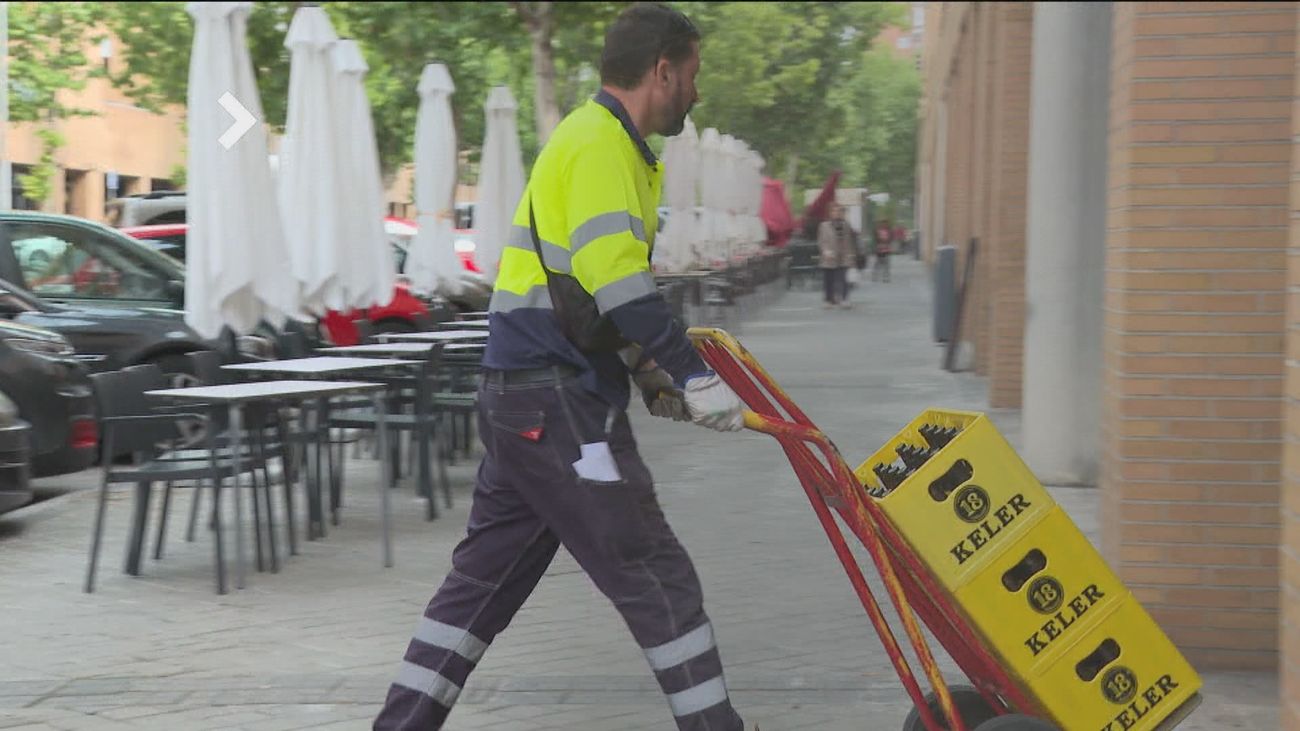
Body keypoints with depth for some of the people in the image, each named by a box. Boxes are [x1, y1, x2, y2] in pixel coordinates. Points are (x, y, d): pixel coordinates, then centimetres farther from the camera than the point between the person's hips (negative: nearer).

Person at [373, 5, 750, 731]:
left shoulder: (593, 139, 19)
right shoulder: (602, 145, -13)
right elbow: (619, 283, -23)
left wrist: (652, 371, 16)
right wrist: (695, 379, -21)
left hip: (523, 395, 10)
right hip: (560, 404, -10)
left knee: (487, 574, 14)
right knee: (658, 577, -4)